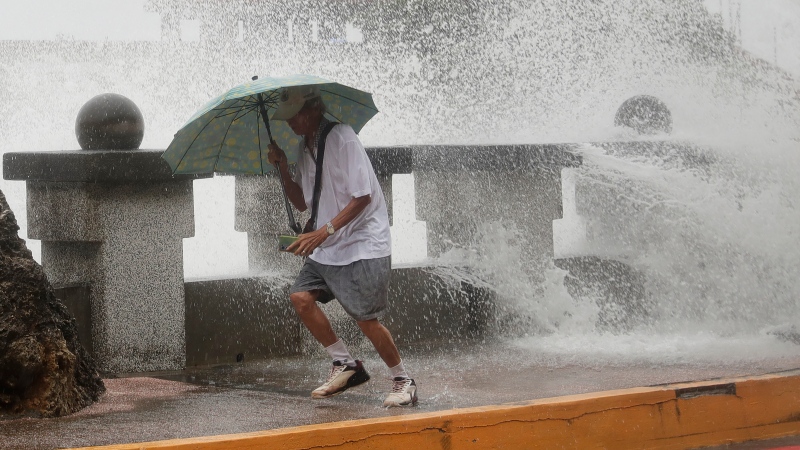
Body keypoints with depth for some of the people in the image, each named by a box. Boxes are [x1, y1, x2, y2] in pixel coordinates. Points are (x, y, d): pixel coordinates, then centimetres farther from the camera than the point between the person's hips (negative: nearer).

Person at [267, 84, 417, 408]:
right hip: (326, 248, 8)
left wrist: (325, 232, -26)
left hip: (363, 244, -8)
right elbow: (302, 203, 15)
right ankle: (345, 365, 6)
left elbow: (362, 196, -20)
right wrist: (283, 169, 0)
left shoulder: (341, 138, -15)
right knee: (301, 296, -8)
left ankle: (402, 381, 8)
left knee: (366, 319, -11)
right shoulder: (305, 147, 10)